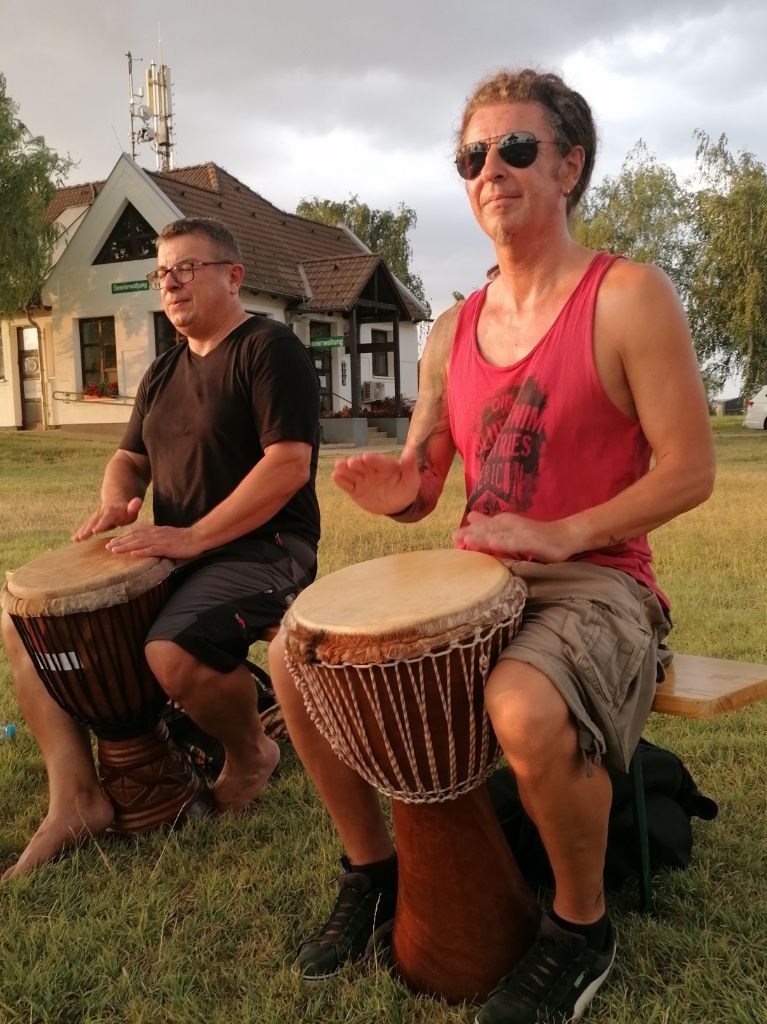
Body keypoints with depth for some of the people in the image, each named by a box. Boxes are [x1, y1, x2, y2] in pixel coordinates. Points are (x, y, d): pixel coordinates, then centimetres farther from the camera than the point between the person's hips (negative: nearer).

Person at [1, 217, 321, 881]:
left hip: (262, 547, -8)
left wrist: (194, 536, -25)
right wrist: (116, 502, -2)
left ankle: (251, 754, -2)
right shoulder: (164, 373, 16)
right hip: (176, 551, 9)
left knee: (174, 652, -35)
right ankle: (76, 800, -1)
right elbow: (132, 457, 23)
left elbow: (289, 464, -20)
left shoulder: (269, 348, -9)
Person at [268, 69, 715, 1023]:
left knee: (527, 711, -37)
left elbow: (689, 469, -12)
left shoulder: (628, 297, -9)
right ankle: (372, 867, 16)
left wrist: (560, 534, -21)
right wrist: (397, 489, -13)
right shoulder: (452, 331, 9)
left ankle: (581, 926, -4)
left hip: (596, 581, -6)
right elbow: (422, 484, 11)